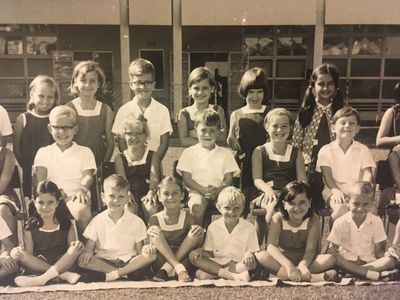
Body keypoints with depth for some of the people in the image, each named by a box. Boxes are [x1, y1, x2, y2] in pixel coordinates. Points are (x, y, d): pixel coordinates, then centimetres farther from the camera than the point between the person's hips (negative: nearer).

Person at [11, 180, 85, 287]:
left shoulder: (66, 226, 5)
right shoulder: (30, 228, 6)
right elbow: (28, 256, 0)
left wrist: (76, 247, -24)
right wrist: (19, 253, -23)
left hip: (64, 265, 0)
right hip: (38, 268, 1)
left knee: (76, 248, -27)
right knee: (16, 253, -24)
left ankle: (41, 279, -36)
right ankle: (64, 275, -32)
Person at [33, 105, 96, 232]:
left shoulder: (85, 152, 16)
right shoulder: (43, 152, 20)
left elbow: (88, 175, 1)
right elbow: (40, 179, 7)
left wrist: (82, 189, -23)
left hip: (75, 197, 0)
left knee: (82, 212, -36)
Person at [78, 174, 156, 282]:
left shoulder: (136, 221, 4)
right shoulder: (98, 221, 5)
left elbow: (139, 250, 4)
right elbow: (89, 247, 4)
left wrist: (145, 249, -21)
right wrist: (88, 252, -20)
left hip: (128, 261, 0)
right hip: (104, 262, 0)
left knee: (151, 253, -27)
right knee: (82, 261, -29)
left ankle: (112, 274, -24)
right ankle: (128, 272, -23)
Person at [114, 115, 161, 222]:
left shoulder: (153, 155, 11)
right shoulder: (120, 158, 12)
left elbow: (154, 178, -3)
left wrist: (151, 192, -26)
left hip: (146, 194, 0)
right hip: (129, 194, 0)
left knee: (151, 209, -31)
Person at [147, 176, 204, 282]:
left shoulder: (187, 218, 2)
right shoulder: (155, 219, 2)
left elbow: (196, 245, -4)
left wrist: (199, 232, -26)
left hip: (183, 260, 0)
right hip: (160, 262, 0)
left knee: (198, 231, -19)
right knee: (155, 229, -19)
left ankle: (165, 270, -23)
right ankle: (179, 268, -28)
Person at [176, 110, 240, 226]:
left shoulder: (225, 153, 15)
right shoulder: (189, 152, 9)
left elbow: (228, 179, 8)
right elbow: (187, 179, 2)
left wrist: (218, 190, -14)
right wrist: (203, 189, -16)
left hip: (219, 192, 2)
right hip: (197, 191, -1)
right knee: (197, 206, -35)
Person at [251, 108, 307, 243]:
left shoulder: (296, 153, 18)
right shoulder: (260, 151, 13)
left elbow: (303, 180, 8)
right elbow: (257, 179, 0)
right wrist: (268, 189, -23)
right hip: (264, 193, -2)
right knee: (273, 204, -36)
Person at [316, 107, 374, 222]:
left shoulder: (363, 150, 11)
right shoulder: (325, 150, 5)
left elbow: (368, 174, 1)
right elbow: (327, 175, -5)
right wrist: (336, 190, -25)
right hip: (335, 191, -2)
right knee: (342, 208, -35)